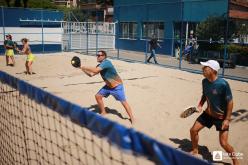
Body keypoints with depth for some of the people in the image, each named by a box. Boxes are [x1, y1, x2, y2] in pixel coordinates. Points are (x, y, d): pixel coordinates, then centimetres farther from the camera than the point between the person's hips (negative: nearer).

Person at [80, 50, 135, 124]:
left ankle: (132, 118, 6)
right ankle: (103, 112, 26)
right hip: (108, 86, 9)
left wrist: (85, 67, -29)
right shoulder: (99, 66, 2)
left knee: (123, 102, -6)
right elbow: (91, 74, 3)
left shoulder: (106, 62, -27)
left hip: (117, 86, -9)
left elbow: (95, 70, -38)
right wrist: (83, 69, -9)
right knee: (98, 96, 8)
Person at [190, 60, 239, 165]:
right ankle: (195, 151, 34)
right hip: (208, 113, 6)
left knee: (224, 143, -7)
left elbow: (230, 102, -20)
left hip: (221, 117, -6)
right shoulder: (204, 81, -8)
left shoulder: (223, 84, -28)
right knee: (193, 130, 8)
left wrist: (227, 119, -20)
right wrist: (200, 105, -3)